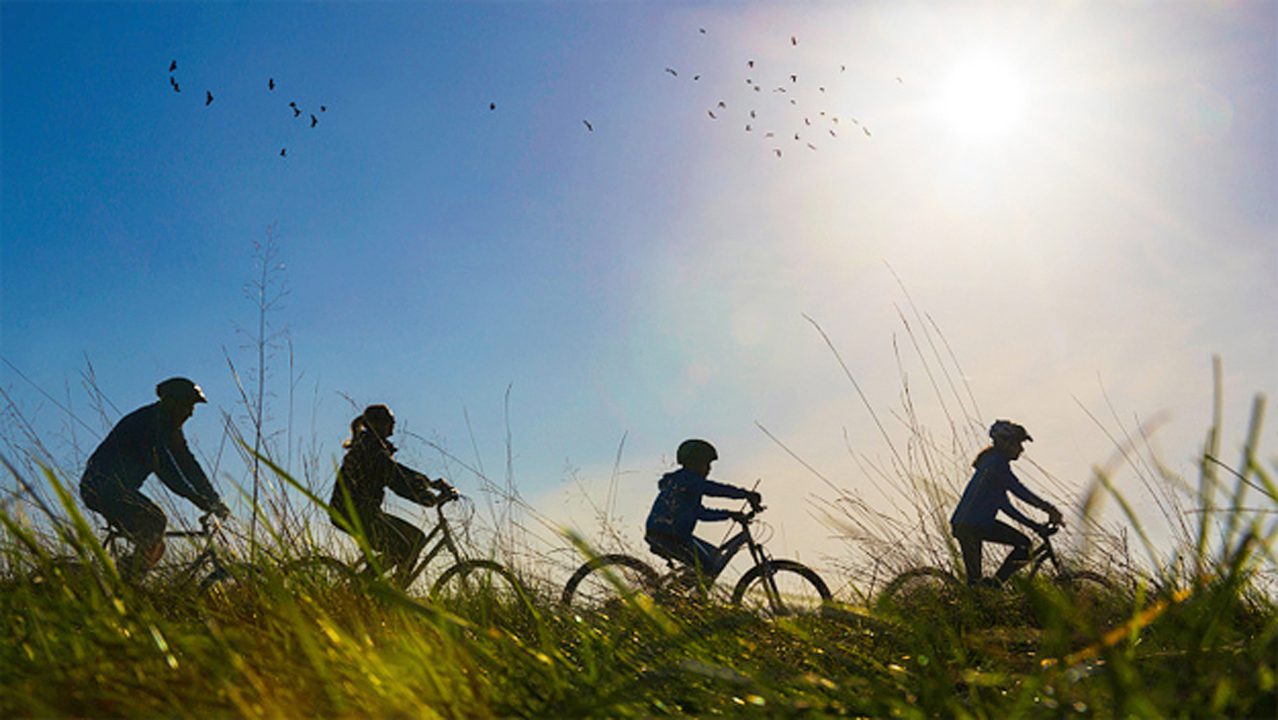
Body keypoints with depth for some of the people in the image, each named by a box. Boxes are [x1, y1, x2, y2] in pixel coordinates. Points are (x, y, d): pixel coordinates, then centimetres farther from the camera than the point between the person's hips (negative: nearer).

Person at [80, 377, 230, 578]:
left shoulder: (169, 429, 11)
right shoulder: (148, 422, -19)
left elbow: (187, 465, 9)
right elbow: (163, 469, -29)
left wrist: (215, 500, -1)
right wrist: (202, 501, -33)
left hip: (118, 489, 10)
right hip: (101, 485, -10)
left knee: (155, 548, 7)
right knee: (155, 522, -24)